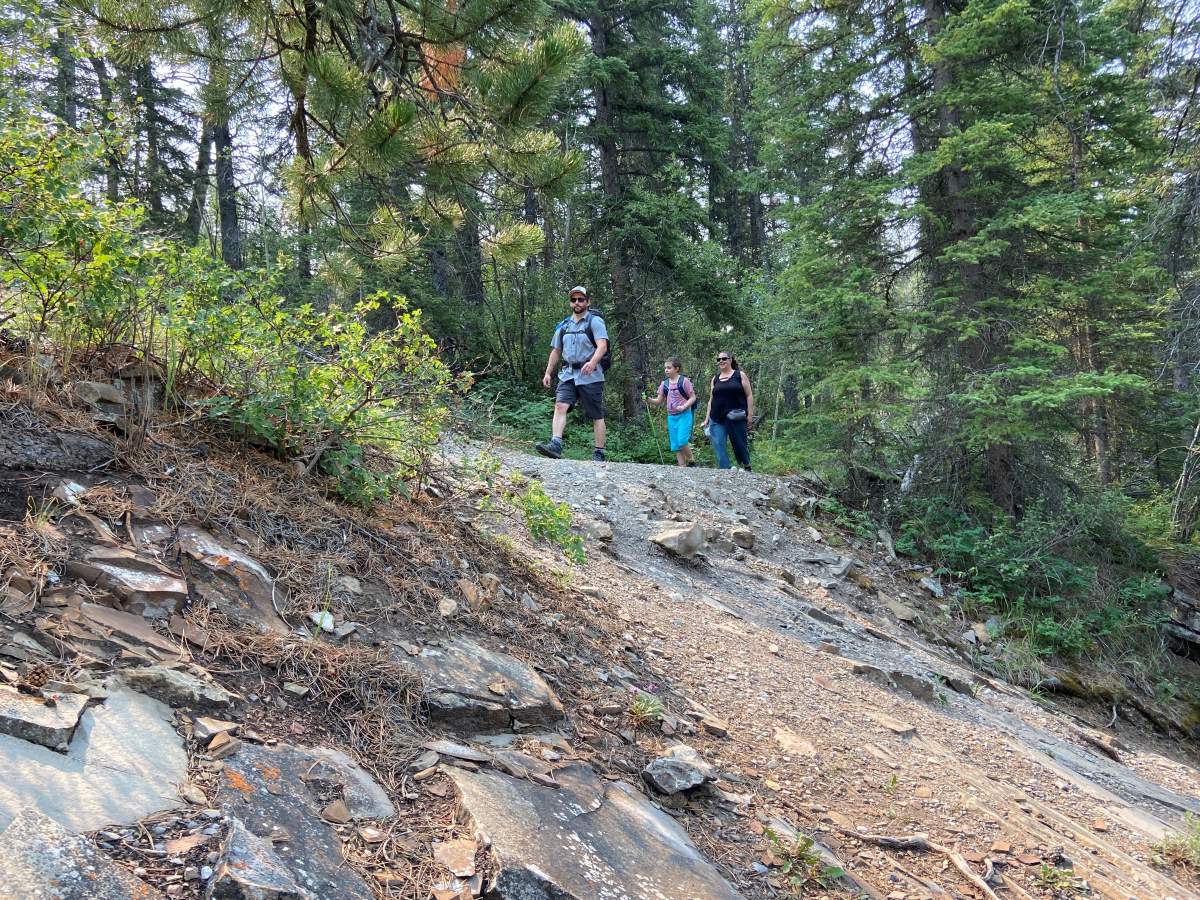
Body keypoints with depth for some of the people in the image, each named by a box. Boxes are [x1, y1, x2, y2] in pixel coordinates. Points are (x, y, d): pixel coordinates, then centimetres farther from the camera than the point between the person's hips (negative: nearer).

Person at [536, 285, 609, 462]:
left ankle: (599, 454, 8)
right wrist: (548, 373, 16)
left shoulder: (595, 321, -3)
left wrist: (592, 362, -34)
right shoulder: (564, 325, 16)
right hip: (568, 374, 5)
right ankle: (555, 445, -27)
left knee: (597, 416, 2)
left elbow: (602, 346, -17)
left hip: (591, 376, -4)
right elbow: (556, 351, 23)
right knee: (560, 406, -17)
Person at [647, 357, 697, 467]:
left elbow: (693, 397, -5)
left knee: (682, 441, -20)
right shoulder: (664, 383, 9)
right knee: (675, 446, 4)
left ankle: (691, 461, 2)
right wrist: (649, 400, -10)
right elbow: (659, 401, 10)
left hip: (684, 415, -6)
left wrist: (683, 407, -19)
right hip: (671, 417, 6)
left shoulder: (684, 381, -6)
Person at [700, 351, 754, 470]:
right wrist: (706, 419, 12)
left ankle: (747, 468, 28)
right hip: (717, 420, 3)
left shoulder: (740, 375, 4)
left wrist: (750, 414, -7)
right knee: (719, 446, -7)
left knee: (740, 444, 5)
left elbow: (749, 395, 2)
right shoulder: (715, 379, 14)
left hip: (736, 419, -3)